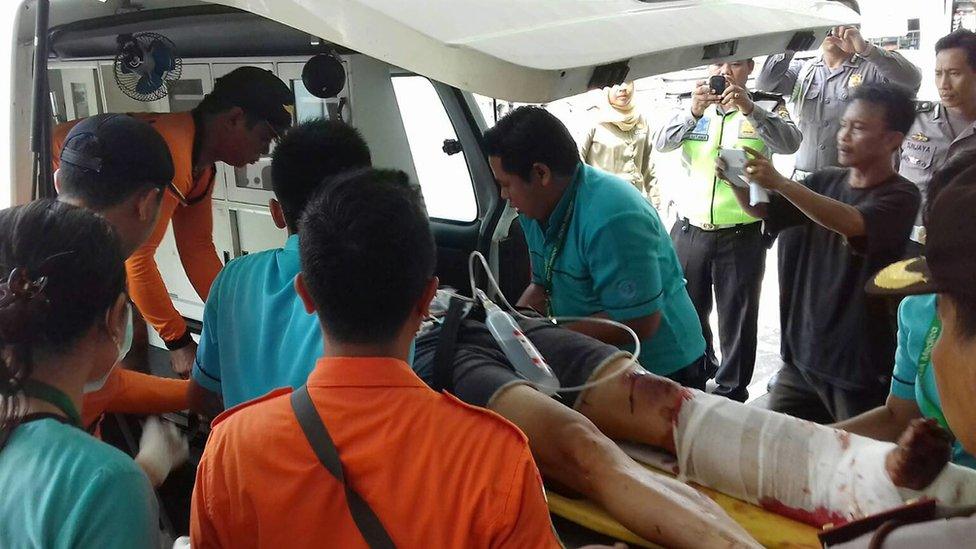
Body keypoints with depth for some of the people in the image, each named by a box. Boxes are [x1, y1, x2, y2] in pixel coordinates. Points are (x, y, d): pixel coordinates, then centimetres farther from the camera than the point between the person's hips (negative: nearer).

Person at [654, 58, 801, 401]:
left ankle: (732, 395, 20)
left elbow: (790, 142, -19)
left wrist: (750, 110, -34)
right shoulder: (693, 109, 8)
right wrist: (693, 112, -28)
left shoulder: (766, 109, 1)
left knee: (737, 319, 5)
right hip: (690, 231, 3)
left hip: (741, 235, -2)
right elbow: (662, 143, -10)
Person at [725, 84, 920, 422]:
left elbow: (851, 223, -29)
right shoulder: (825, 182, 8)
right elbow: (760, 210, 8)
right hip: (804, 354, 5)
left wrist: (780, 183, -37)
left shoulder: (901, 195, -10)